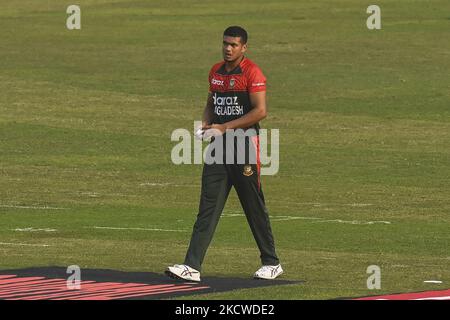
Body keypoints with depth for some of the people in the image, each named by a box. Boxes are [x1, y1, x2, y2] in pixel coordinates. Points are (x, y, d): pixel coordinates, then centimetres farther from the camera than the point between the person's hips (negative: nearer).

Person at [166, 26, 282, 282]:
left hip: (244, 143, -6)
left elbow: (261, 111, -16)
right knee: (208, 206, -2)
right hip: (219, 145, 6)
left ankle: (271, 263, 18)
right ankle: (192, 266, -8)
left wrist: (224, 127, -17)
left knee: (254, 207, 3)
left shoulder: (252, 73, -10)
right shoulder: (216, 71, 13)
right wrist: (206, 124, 5)